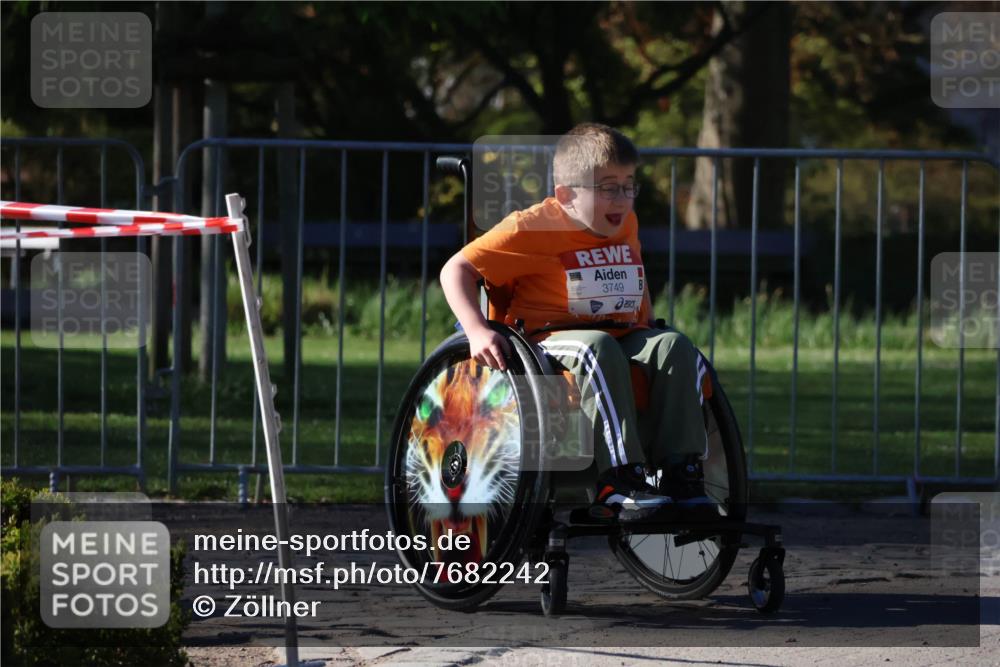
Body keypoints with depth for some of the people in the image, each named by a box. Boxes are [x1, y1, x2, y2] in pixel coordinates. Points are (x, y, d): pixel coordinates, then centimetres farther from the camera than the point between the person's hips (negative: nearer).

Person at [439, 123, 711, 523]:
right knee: (598, 348, -38)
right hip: (548, 341, -6)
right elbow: (457, 269, -8)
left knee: (675, 347, -21)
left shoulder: (626, 226, 14)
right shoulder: (532, 228, -7)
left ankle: (681, 474, -24)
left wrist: (649, 334, 20)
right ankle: (619, 482, -43)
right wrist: (477, 331, -22)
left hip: (623, 336, 6)